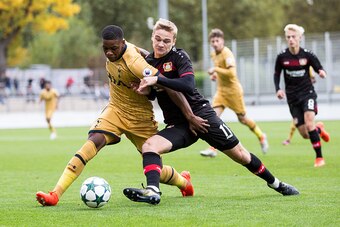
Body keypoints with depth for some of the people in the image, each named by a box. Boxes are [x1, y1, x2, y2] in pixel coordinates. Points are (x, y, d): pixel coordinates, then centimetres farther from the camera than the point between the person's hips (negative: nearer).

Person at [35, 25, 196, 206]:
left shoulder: (134, 63, -30)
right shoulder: (112, 52, -9)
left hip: (139, 117, -5)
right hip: (115, 109, 5)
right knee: (93, 142, -22)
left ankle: (184, 181, 42)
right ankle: (55, 194, -30)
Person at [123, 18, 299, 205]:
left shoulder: (178, 56, -10)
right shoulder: (147, 62, 4)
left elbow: (188, 84, -27)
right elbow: (153, 92, 17)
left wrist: (158, 80, -31)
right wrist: (145, 90, -6)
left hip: (201, 114, -4)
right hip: (177, 125, 4)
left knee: (240, 155, 6)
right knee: (149, 146, -25)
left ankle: (275, 183, 27)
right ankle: (152, 191, -38)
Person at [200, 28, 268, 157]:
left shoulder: (227, 54, -19)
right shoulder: (214, 54, 7)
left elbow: (231, 73, -31)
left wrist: (215, 69, -27)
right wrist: (215, 74, 10)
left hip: (233, 90, -7)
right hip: (221, 90, 7)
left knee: (242, 118, 4)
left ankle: (261, 137, 30)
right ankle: (212, 149, -14)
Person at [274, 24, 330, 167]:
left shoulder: (307, 55, -9)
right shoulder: (282, 57, -5)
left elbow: (319, 68, 0)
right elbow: (277, 74, 9)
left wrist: (321, 73, -25)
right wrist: (278, 89, -7)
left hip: (307, 92, -2)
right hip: (292, 97, 2)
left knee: (309, 124, -24)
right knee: (305, 135, 1)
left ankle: (319, 157, -13)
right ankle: (319, 129, 38)